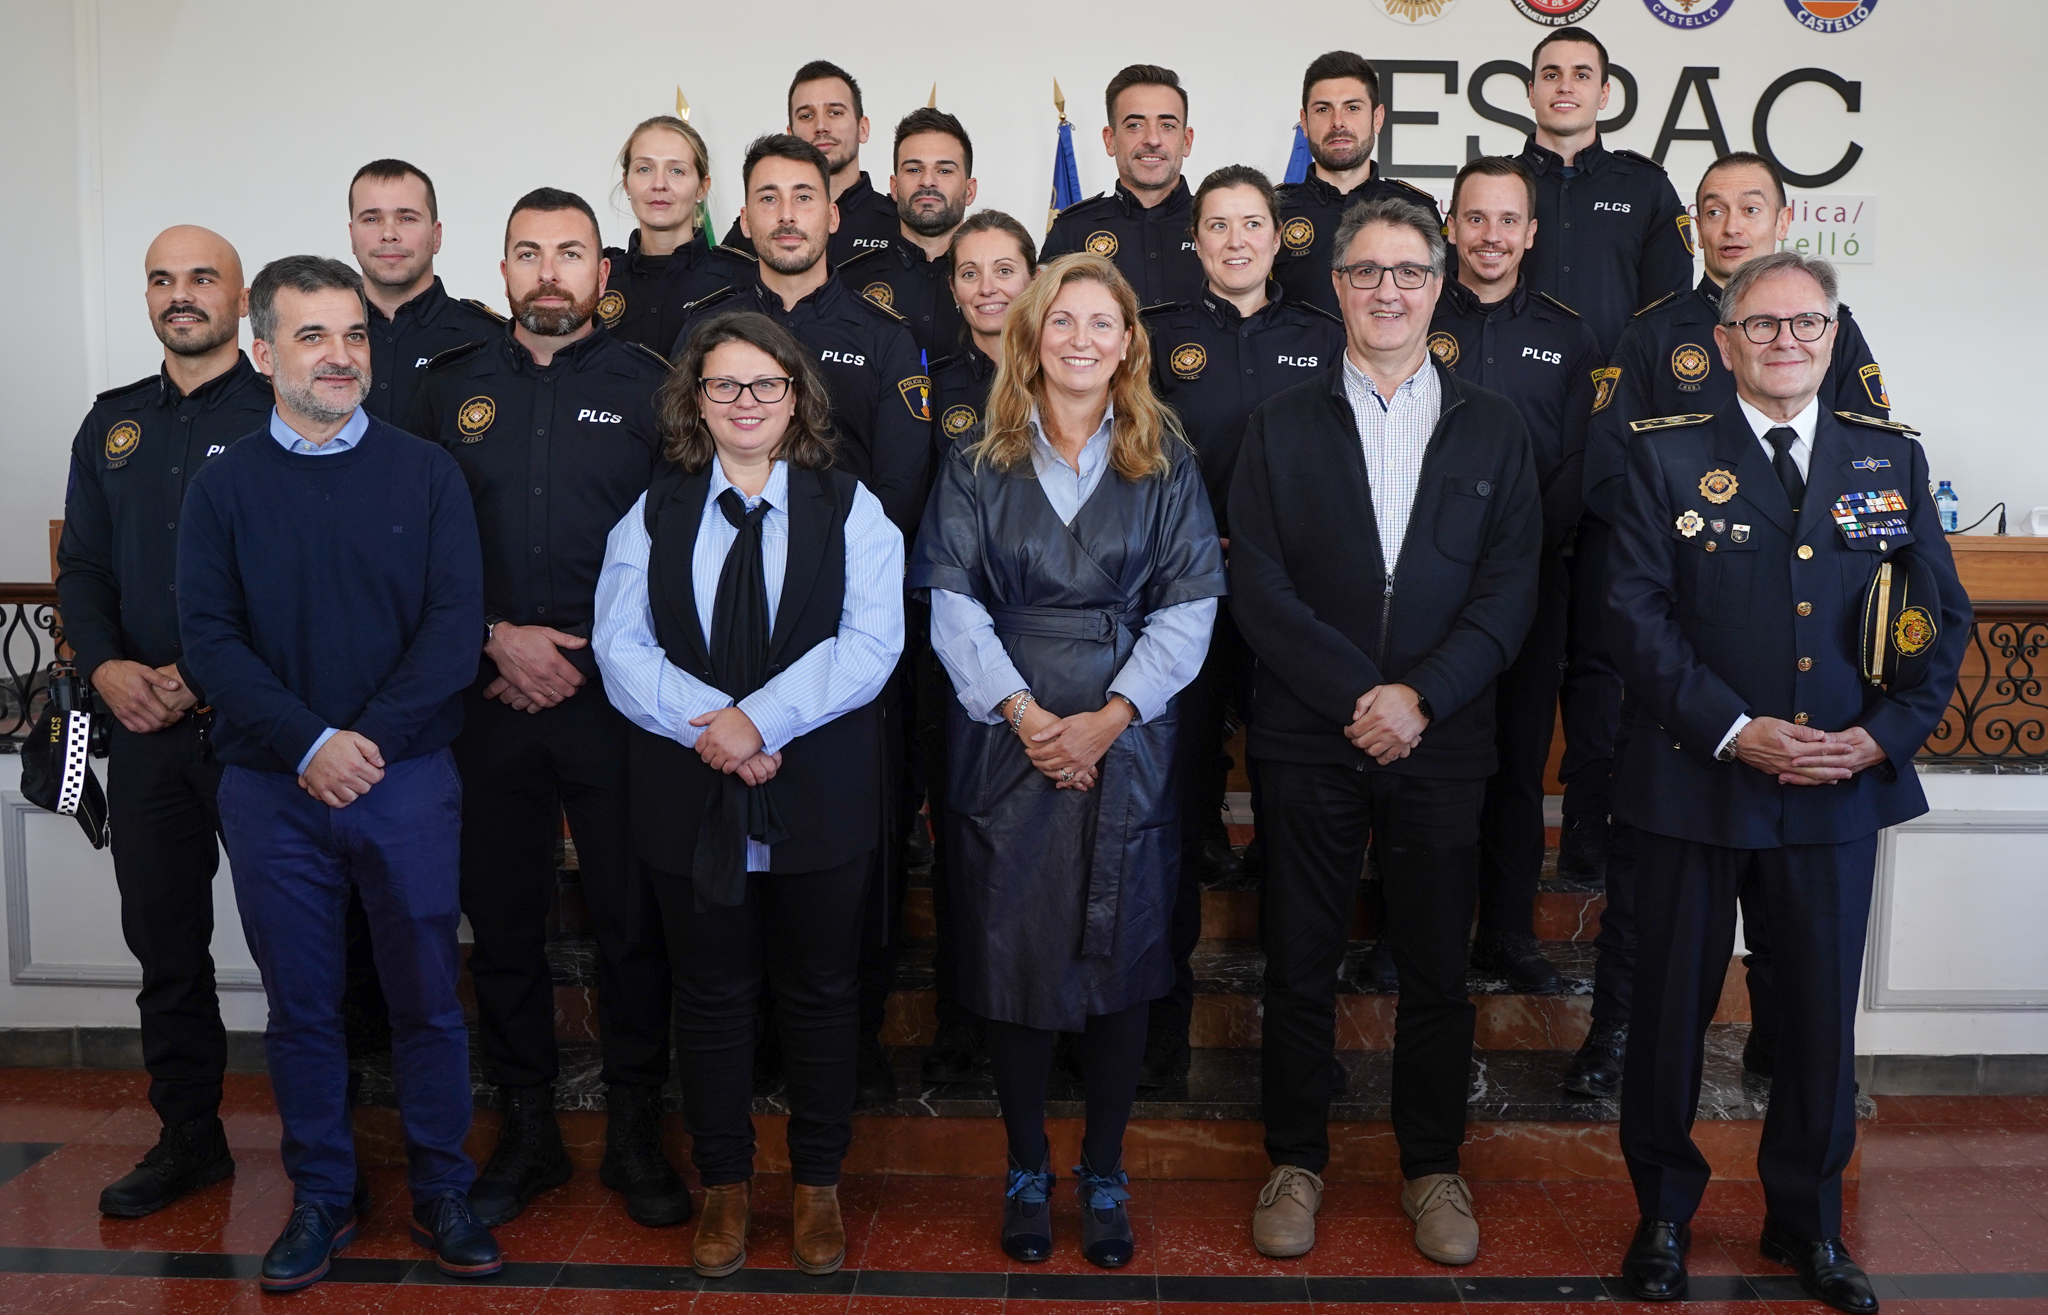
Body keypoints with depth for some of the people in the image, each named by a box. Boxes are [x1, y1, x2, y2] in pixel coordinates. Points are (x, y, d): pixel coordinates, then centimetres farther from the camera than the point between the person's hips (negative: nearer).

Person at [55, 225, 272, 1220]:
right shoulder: (113, 425, 15)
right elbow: (82, 567, 13)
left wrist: (210, 675, -16)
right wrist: (106, 666, -5)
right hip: (145, 727, 6)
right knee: (163, 940, 12)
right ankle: (188, 1139, 27)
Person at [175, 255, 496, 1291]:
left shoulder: (426, 474, 2)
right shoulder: (223, 485, 5)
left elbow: (455, 623, -5)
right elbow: (210, 635, -2)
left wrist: (373, 739, -15)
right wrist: (308, 745, -15)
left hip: (408, 778, -1)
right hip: (271, 787, 1)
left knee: (427, 997, 6)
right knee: (300, 1003, 11)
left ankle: (441, 1191, 22)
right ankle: (321, 1196, 27)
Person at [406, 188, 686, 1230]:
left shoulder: (649, 387, 3)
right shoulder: (451, 390, 11)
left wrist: (586, 655, -8)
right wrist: (497, 639, -5)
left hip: (618, 694, -2)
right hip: (487, 694, 2)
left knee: (632, 920, 3)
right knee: (501, 920, 9)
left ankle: (635, 1132, 19)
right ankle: (527, 1129, 24)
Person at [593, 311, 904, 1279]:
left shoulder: (849, 509, 1)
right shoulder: (654, 513, 6)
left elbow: (869, 643, -11)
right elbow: (620, 645, -4)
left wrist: (760, 719, -21)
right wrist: (707, 722, -19)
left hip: (818, 799, -1)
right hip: (689, 800, 1)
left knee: (818, 995, 12)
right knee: (711, 998, 13)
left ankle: (818, 1184, 30)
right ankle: (724, 1184, 31)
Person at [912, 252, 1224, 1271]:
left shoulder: (1166, 463, 6)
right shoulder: (977, 462, 6)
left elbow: (1187, 607, 1)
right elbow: (953, 603, 0)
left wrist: (1111, 715, -11)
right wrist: (1020, 709, -12)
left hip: (1126, 741, 0)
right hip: (1004, 742, 0)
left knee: (1119, 956, 4)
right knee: (1012, 953, 3)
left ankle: (1104, 1175, 20)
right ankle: (1026, 1173, 20)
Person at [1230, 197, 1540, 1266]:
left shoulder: (1493, 429, 9)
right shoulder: (1281, 427, 6)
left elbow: (1510, 589, 1)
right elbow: (1258, 588, -4)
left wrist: (1420, 697, -13)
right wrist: (1358, 696, -13)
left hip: (1442, 741, 1)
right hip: (1307, 741, 0)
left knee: (1438, 968, 9)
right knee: (1299, 965, 7)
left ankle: (1432, 1167, 27)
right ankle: (1296, 1161, 24)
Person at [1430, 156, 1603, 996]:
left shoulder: (1568, 337, 10)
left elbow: (1578, 467, 6)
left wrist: (1527, 542, -9)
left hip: (1530, 581, 2)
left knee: (1519, 759, 7)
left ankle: (1507, 934, 19)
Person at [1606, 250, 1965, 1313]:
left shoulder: (1892, 460, 9)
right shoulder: (1665, 459, 0)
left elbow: (1942, 617, 8)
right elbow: (1639, 616, -7)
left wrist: (1884, 735, -7)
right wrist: (1734, 730, -16)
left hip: (1844, 787, 3)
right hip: (1697, 781, -2)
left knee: (1822, 1013, 12)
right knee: (1672, 1006, 8)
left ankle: (1807, 1221, 31)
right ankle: (1664, 1214, 27)